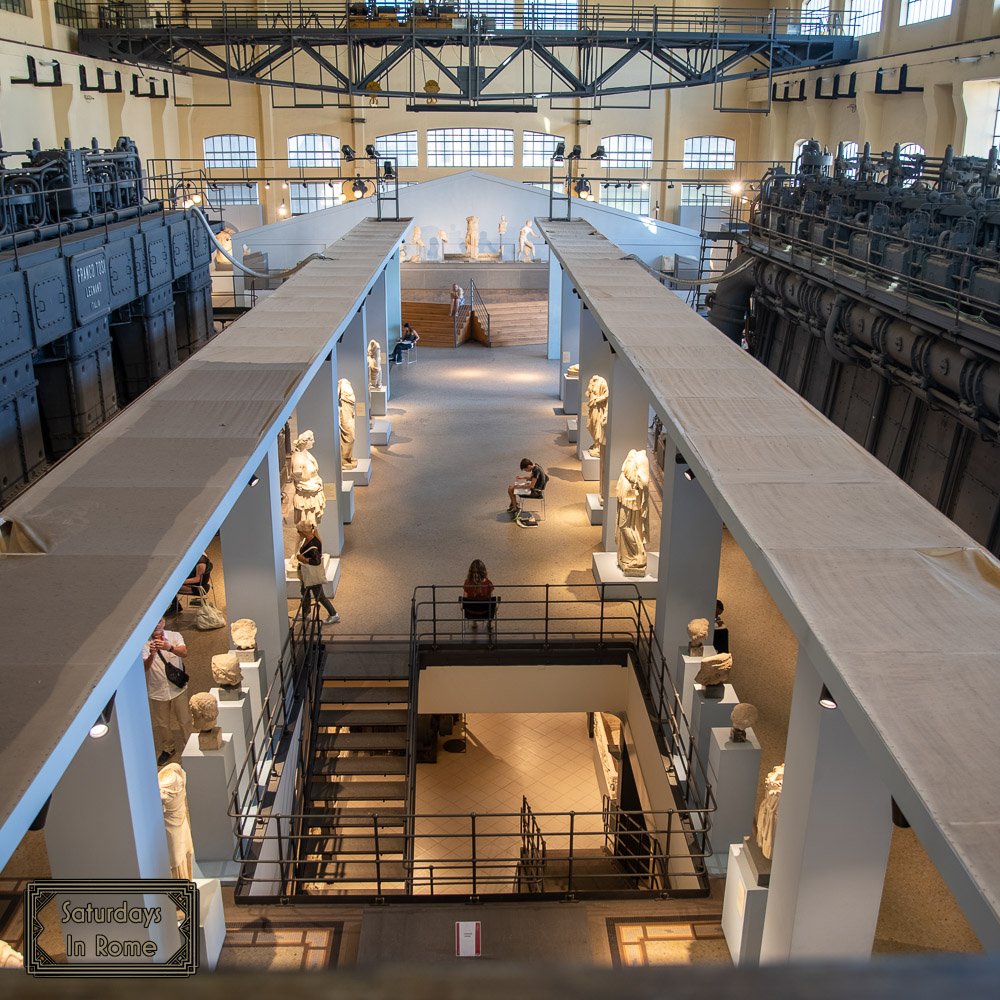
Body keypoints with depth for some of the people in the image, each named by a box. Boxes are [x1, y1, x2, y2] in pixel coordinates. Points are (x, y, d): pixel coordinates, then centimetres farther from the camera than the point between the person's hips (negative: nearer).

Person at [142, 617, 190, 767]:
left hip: (177, 687, -1)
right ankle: (168, 749, 38)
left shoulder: (175, 636, -8)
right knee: (162, 723, 16)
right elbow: (144, 667, -19)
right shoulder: (144, 643, -8)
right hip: (157, 691, 1)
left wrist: (169, 647, -47)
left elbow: (184, 652, -27)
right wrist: (151, 655, -40)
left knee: (185, 720, 11)